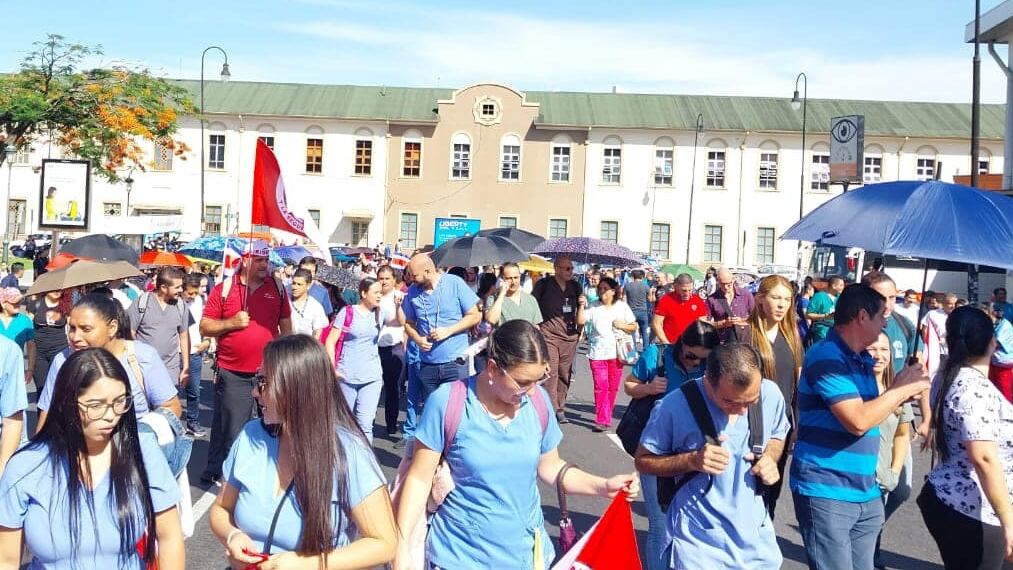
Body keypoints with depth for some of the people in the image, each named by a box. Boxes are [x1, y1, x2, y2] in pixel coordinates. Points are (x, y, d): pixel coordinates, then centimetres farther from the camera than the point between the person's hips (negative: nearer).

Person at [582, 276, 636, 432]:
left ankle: (607, 417, 21)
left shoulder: (622, 306, 6)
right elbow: (580, 321, -7)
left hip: (616, 353, 2)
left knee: (613, 387, 7)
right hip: (597, 353, -2)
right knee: (601, 386, -8)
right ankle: (602, 420, -5)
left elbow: (633, 327, 10)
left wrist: (622, 326, -9)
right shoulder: (594, 307, 2)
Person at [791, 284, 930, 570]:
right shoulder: (826, 356, -16)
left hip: (866, 493, 9)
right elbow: (857, 421, -23)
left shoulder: (864, 360, 14)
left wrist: (902, 392, 5)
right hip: (826, 493, -9)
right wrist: (901, 388, -12)